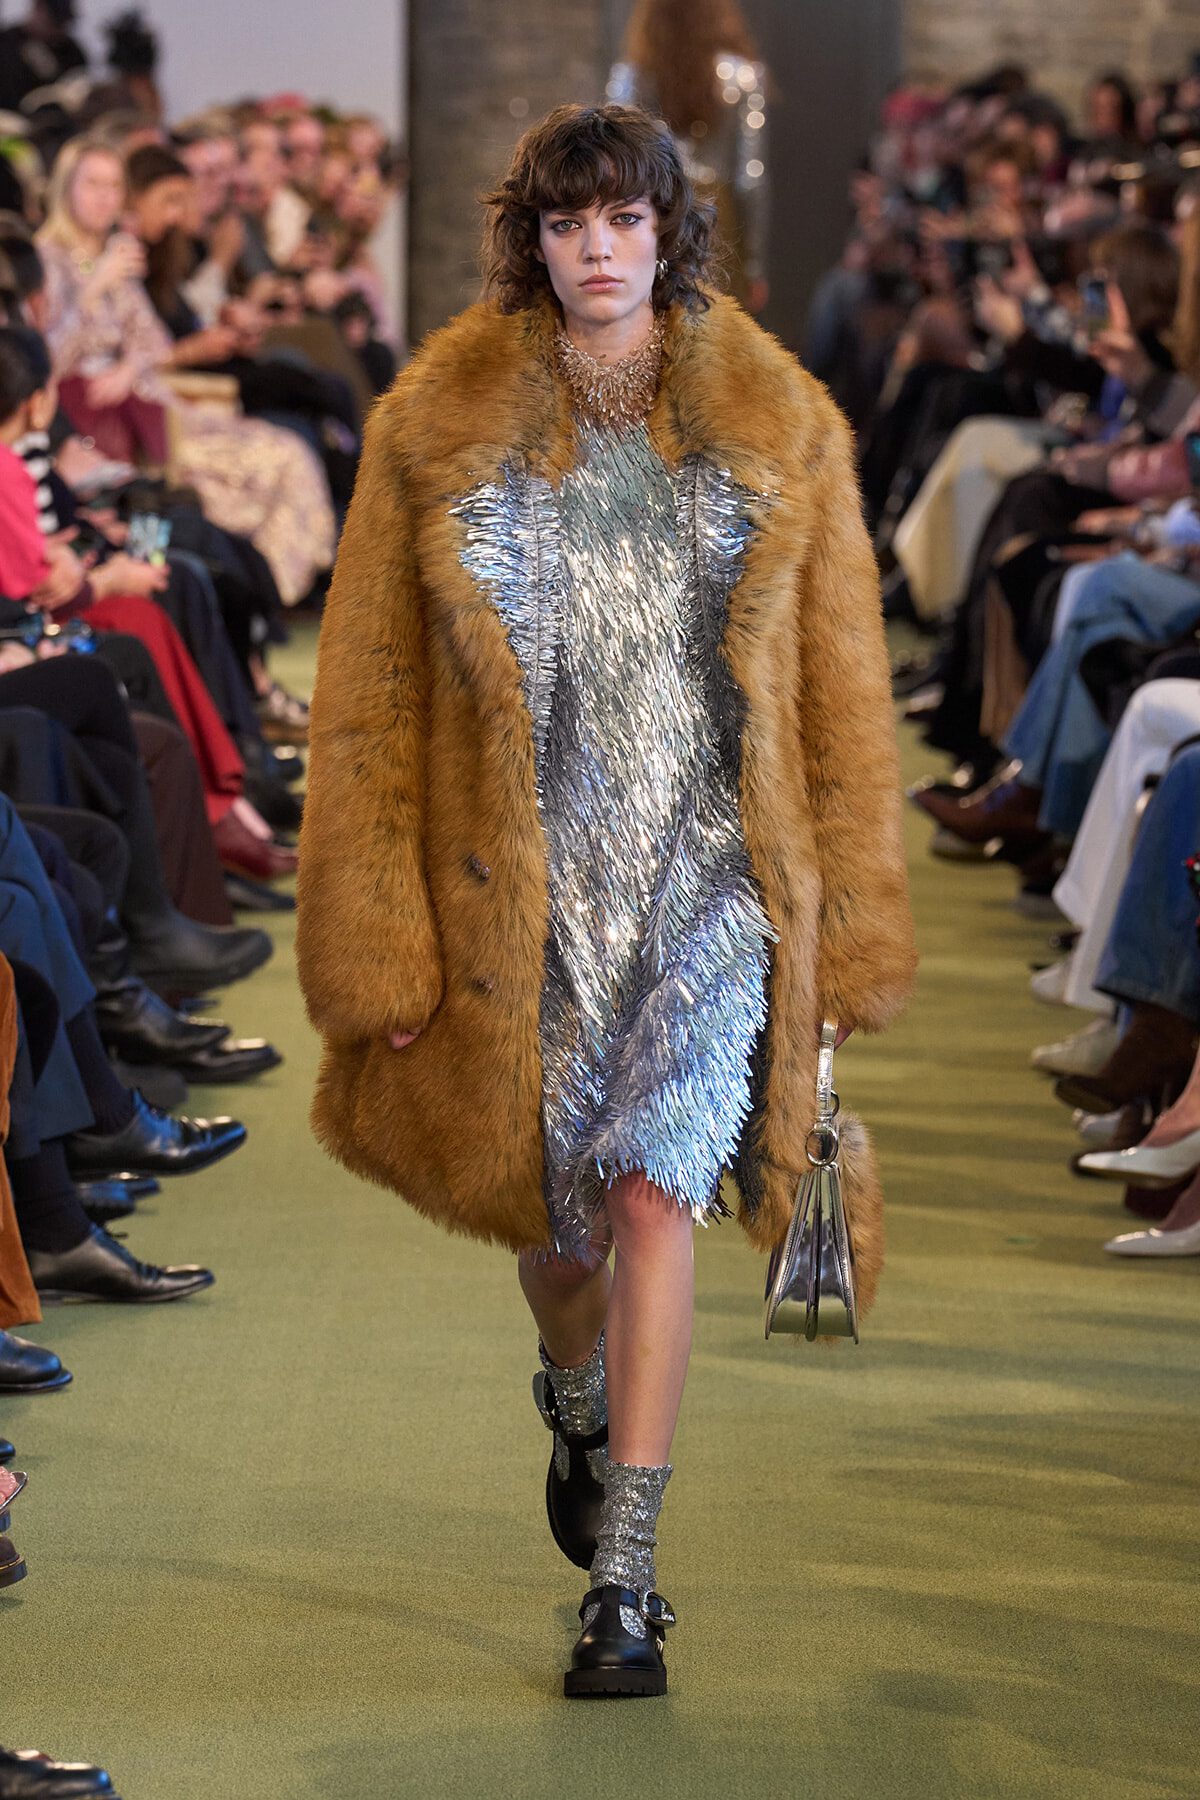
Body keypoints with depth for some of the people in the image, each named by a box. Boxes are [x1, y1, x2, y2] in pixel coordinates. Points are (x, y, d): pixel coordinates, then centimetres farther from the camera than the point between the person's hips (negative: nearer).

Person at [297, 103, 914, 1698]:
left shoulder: (778, 426, 2)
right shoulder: (436, 428, -1)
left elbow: (844, 688, 6)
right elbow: (368, 700, -1)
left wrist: (848, 924, 4)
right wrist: (375, 944, -5)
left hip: (711, 873, -1)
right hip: (522, 880, 1)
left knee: (652, 1198, -14)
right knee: (551, 1207, 14)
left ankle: (625, 1581, -8)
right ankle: (579, 1405, 50)